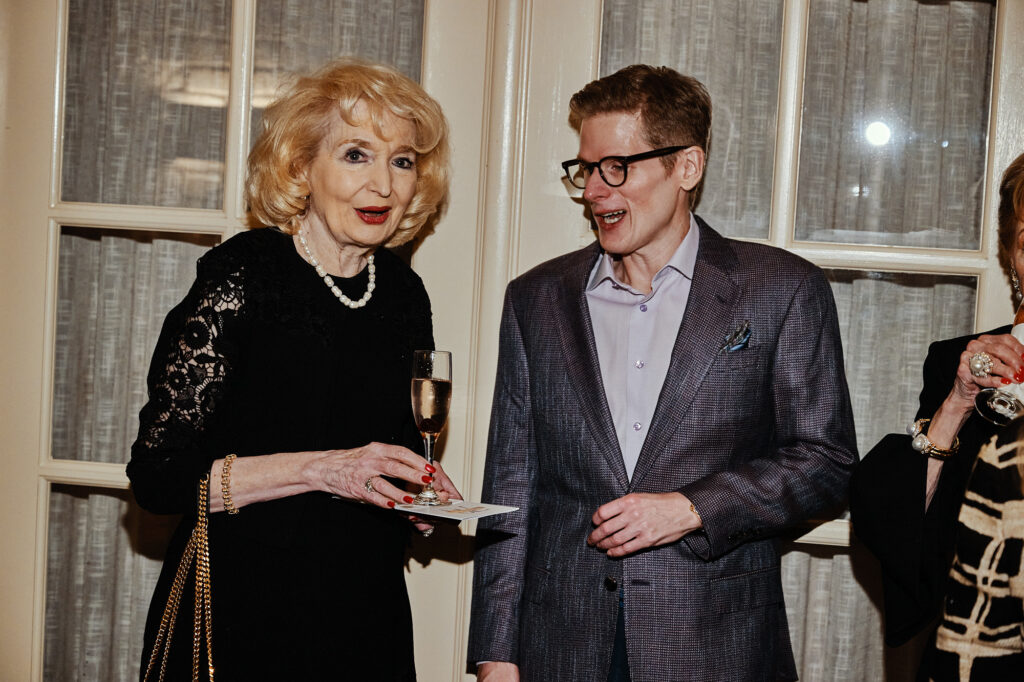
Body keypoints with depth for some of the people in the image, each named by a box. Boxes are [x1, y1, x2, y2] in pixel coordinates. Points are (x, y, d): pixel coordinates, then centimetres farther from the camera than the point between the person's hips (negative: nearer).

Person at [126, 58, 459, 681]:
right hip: (239, 623, -5)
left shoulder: (405, 294, 4)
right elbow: (159, 475, -18)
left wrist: (421, 493, -2)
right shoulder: (240, 277, -14)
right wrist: (320, 468, -25)